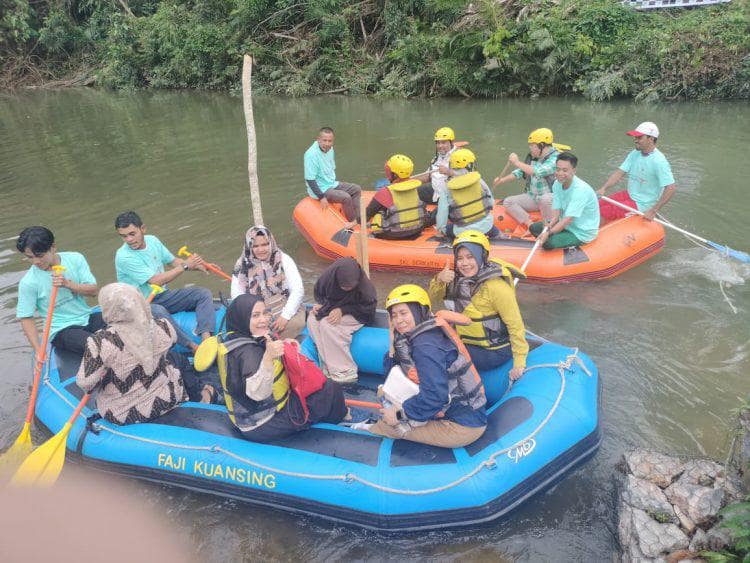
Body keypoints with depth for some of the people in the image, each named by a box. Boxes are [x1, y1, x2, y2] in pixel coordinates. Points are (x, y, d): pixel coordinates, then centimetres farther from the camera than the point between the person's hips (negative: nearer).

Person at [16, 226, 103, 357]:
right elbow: (26, 317, -5)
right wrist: (38, 350, -13)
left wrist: (67, 284, -22)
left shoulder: (75, 259, -3)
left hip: (87, 318, 4)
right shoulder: (28, 282, -10)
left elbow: (93, 290, -5)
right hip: (61, 330, -4)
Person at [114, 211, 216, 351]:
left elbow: (173, 261, 11)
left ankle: (206, 340, -31)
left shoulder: (152, 240, 1)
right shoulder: (124, 257, -20)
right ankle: (193, 347, -40)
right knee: (158, 311, -41)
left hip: (162, 295, 7)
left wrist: (197, 266, -6)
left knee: (203, 294, -11)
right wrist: (186, 266, -18)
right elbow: (157, 281, -23)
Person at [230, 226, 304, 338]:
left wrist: (285, 316, -18)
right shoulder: (242, 265, 3)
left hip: (283, 308, -1)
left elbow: (297, 290, -7)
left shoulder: (283, 260, -1)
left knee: (297, 322, -32)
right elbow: (237, 296, -2)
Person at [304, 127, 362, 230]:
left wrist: (335, 184, 14)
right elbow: (310, 180, -23)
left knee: (357, 189, 3)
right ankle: (353, 221, -3)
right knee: (346, 197, -25)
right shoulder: (311, 154, -24)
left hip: (332, 184, 9)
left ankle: (358, 217, -1)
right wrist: (322, 197, -23)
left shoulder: (330, 149, 2)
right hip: (320, 189, -9)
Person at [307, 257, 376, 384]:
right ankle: (328, 367, -25)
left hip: (354, 315, -5)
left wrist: (342, 310, -26)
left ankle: (345, 371, -26)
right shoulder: (328, 275, -17)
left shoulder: (365, 285, -27)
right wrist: (320, 304, -17)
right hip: (330, 309, 5)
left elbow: (367, 307, -14)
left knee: (327, 324, -32)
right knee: (312, 320, -26)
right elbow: (318, 293, 4)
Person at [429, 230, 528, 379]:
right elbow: (433, 299, 1)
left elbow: (515, 325, -21)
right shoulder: (459, 278, -4)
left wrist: (519, 364, -19)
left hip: (494, 351, -7)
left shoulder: (496, 286, -25)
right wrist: (439, 280, -21)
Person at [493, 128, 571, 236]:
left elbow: (538, 172, -33)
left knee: (545, 199, -42)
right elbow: (521, 172, 17)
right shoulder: (533, 157, 7)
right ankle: (531, 225, -16)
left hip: (551, 197, -8)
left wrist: (517, 162, -25)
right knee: (508, 202, -6)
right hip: (533, 198, 8)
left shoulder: (555, 158, -19)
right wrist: (502, 180, 6)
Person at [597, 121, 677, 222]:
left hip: (641, 205, -8)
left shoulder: (658, 161, -22)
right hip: (628, 195, 8)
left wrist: (653, 211, -25)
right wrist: (603, 188, -16)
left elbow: (671, 188, -24)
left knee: (600, 214, -19)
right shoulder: (635, 154, 2)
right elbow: (619, 172, 1)